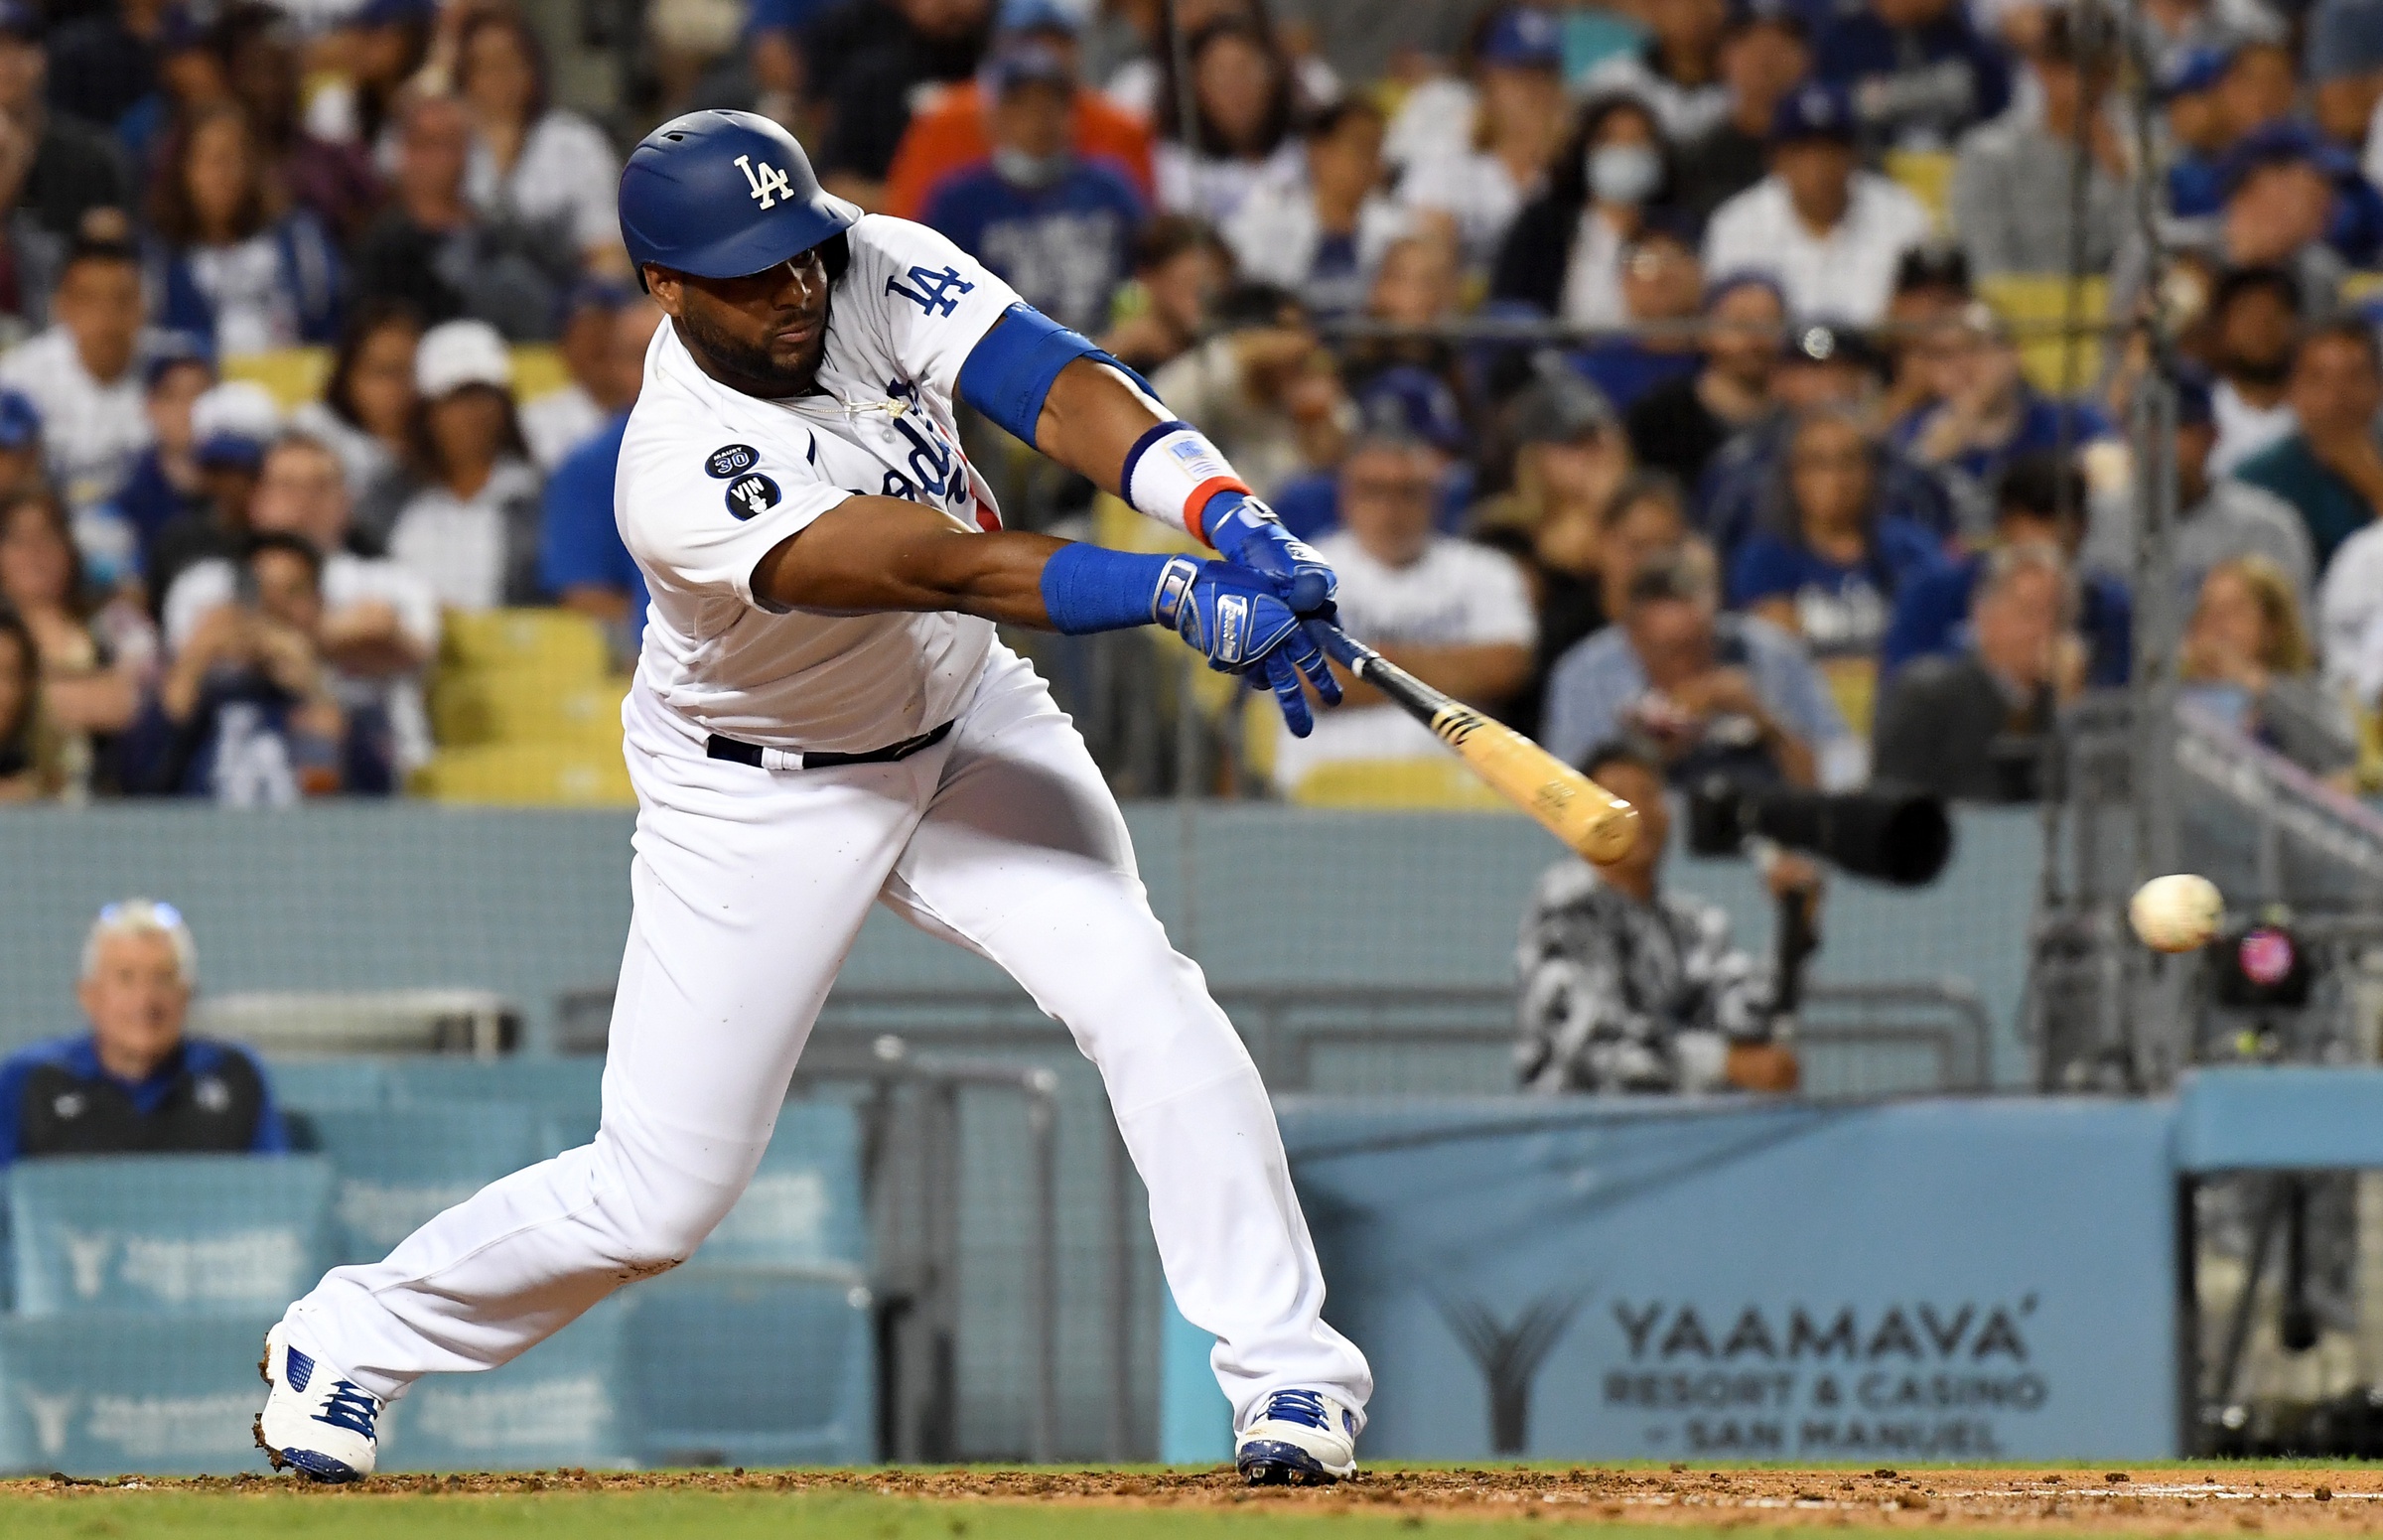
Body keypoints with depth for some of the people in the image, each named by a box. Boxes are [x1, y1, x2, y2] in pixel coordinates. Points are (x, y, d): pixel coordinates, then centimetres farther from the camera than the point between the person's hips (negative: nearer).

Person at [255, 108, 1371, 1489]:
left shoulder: (881, 271, -18)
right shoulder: (683, 480, -33)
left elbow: (1059, 393, -30)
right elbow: (938, 564, -43)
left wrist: (1229, 517, -48)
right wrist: (1180, 594, -52)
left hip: (963, 719, 5)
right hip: (763, 795, -5)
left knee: (1143, 997, -17)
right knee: (659, 1200, -1)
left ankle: (1289, 1368, -10)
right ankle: (355, 1335, 23)